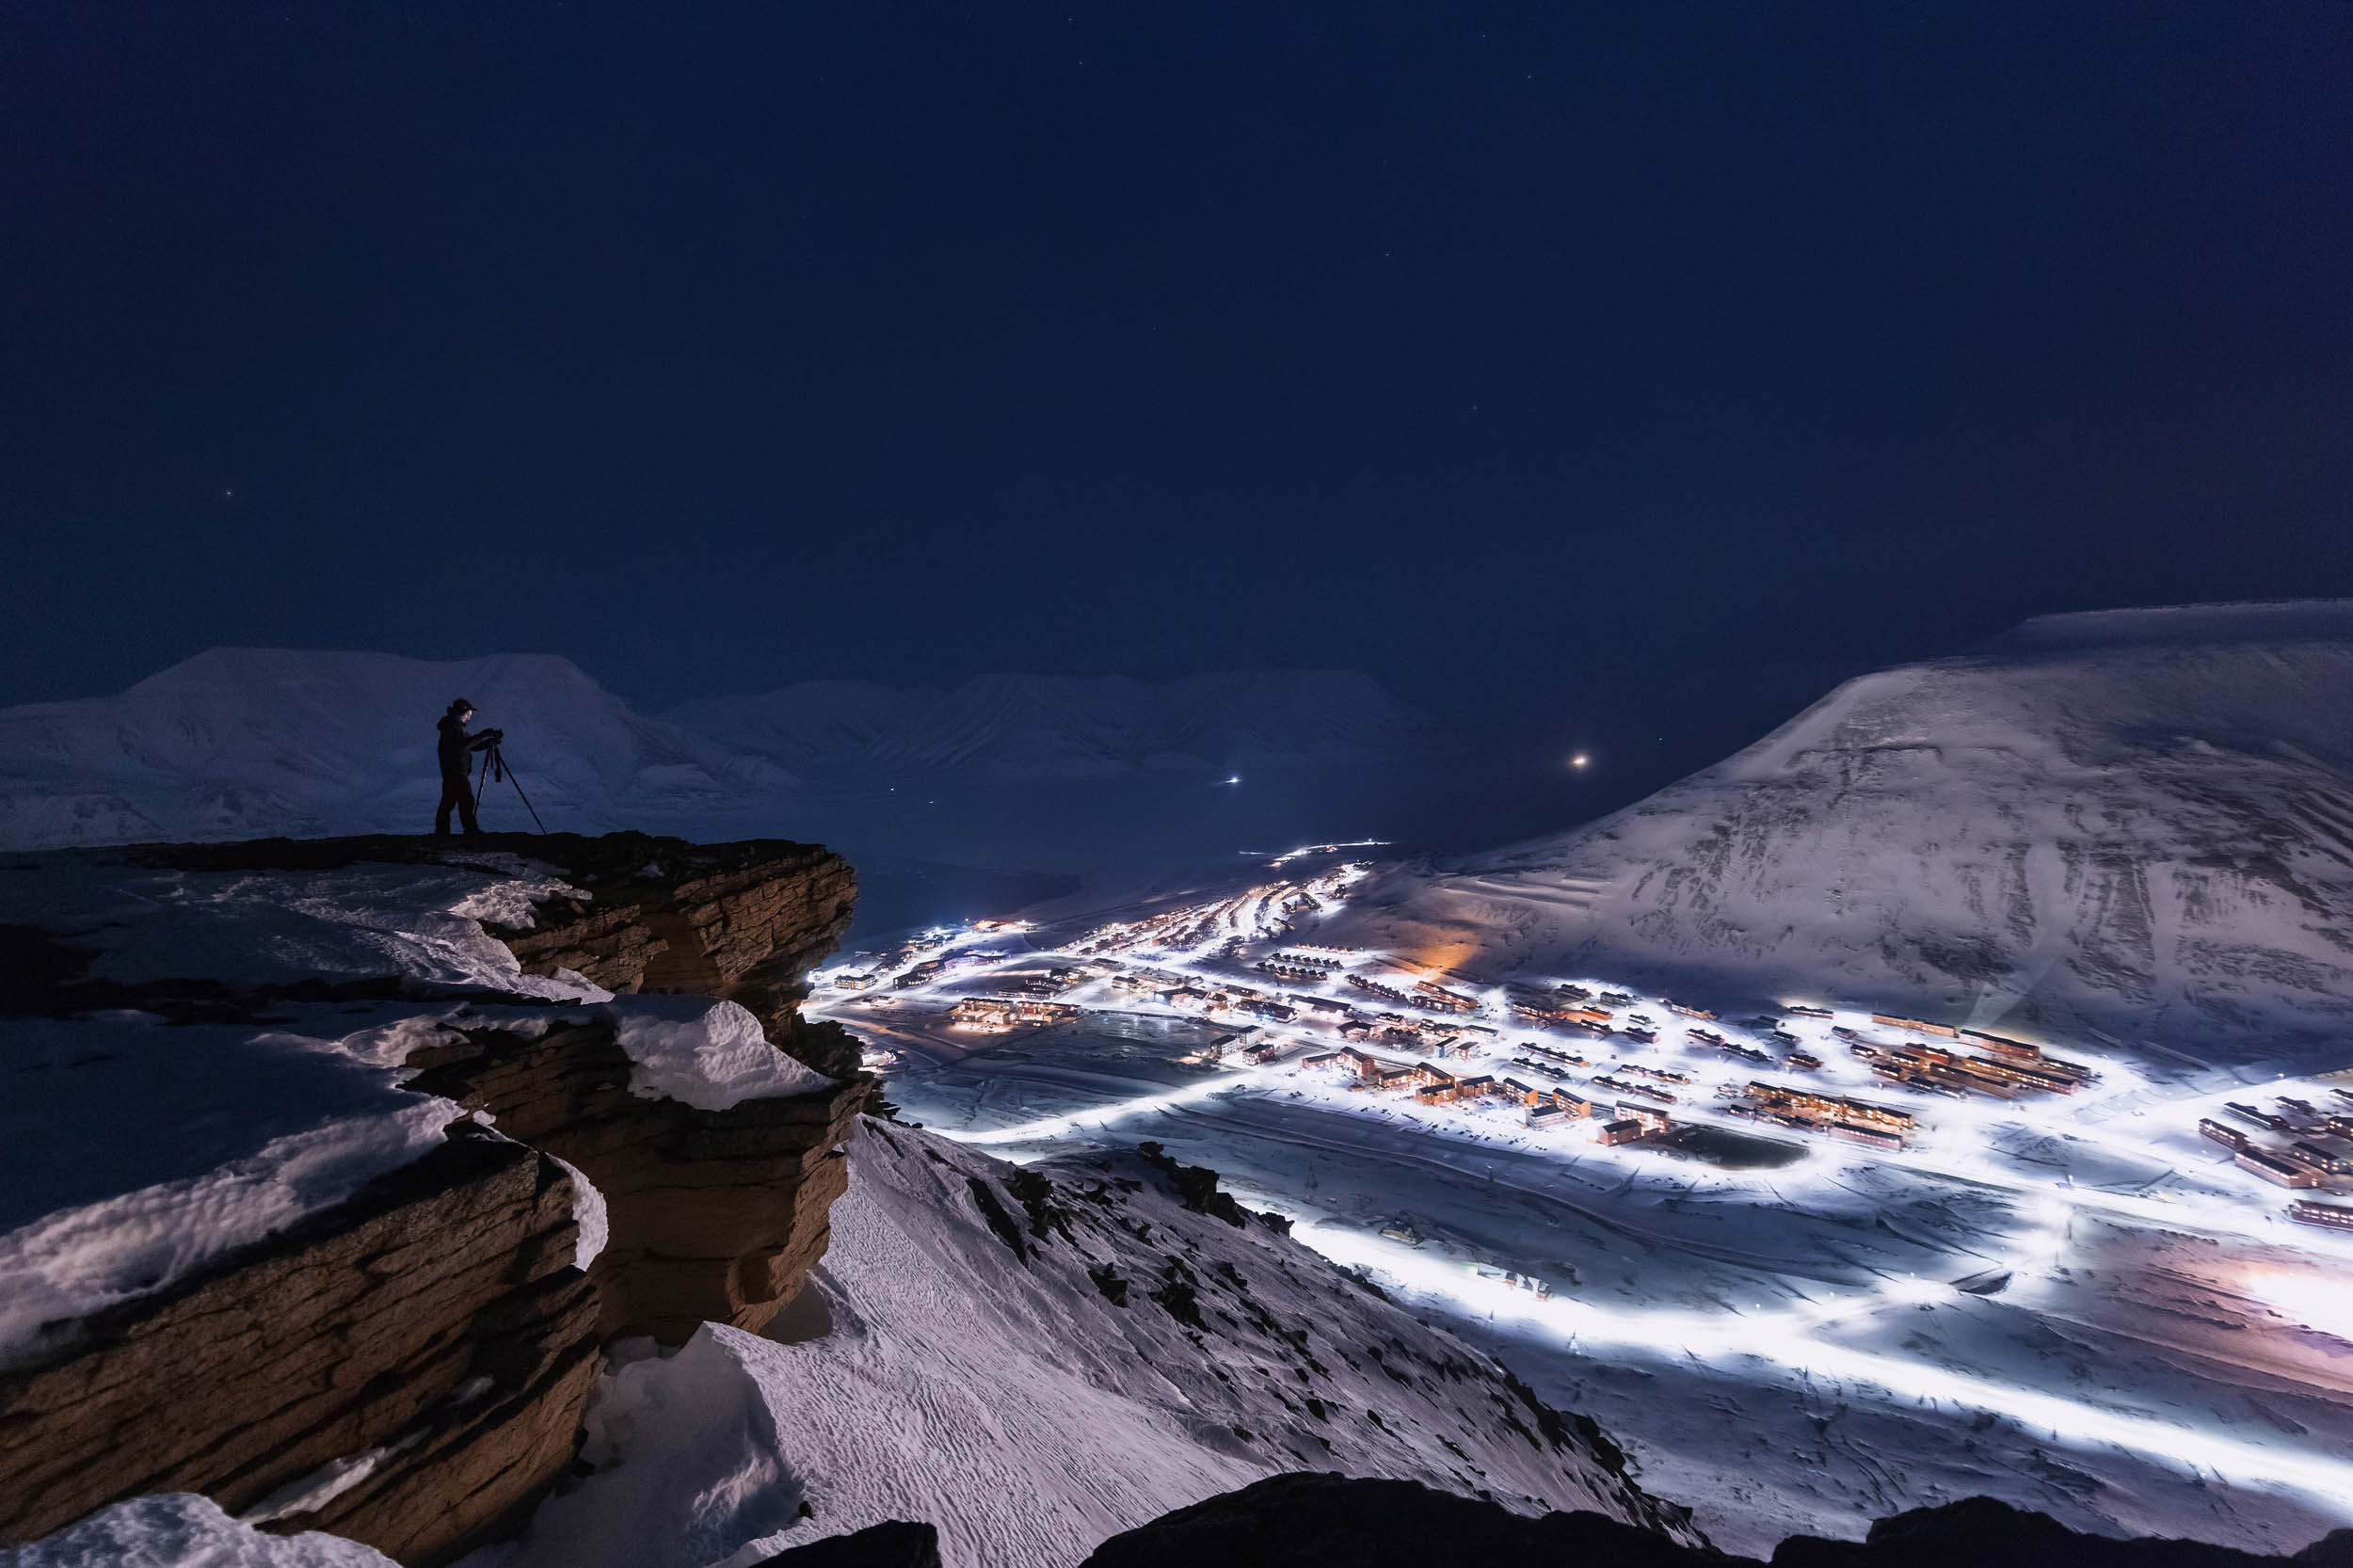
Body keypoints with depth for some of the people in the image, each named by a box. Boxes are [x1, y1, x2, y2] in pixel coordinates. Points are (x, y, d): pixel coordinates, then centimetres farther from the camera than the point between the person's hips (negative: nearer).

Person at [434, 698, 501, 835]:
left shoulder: (456, 726, 19)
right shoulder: (452, 727, -13)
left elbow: (472, 745, 20)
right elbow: (462, 744, -28)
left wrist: (490, 741, 7)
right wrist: (482, 736, -26)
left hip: (449, 772, 10)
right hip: (455, 771, -10)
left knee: (448, 802, 12)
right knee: (466, 800, -10)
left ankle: (441, 831, 15)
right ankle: (471, 830, -10)